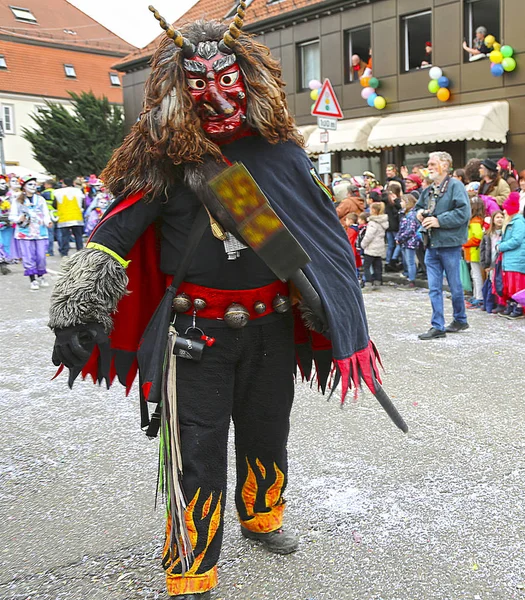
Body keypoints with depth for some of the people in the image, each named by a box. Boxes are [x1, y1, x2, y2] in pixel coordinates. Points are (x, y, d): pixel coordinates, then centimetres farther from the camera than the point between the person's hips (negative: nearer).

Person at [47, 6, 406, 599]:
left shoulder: (279, 150, 1)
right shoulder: (167, 158, -8)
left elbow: (323, 234, 8)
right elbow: (114, 235, -11)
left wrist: (341, 315, 8)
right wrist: (77, 308, -20)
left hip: (272, 329, 4)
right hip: (196, 335, -3)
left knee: (268, 435, 21)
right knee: (198, 452, 0)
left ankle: (261, 517, 49)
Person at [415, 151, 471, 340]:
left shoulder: (455, 186, -9)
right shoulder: (428, 190, 14)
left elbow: (464, 212, -19)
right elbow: (419, 207, 29)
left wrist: (439, 220, -19)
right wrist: (419, 213, 5)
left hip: (450, 245, -7)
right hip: (431, 246, 7)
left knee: (455, 286, 7)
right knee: (434, 288, 5)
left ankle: (460, 320, 26)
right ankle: (437, 326, 10)